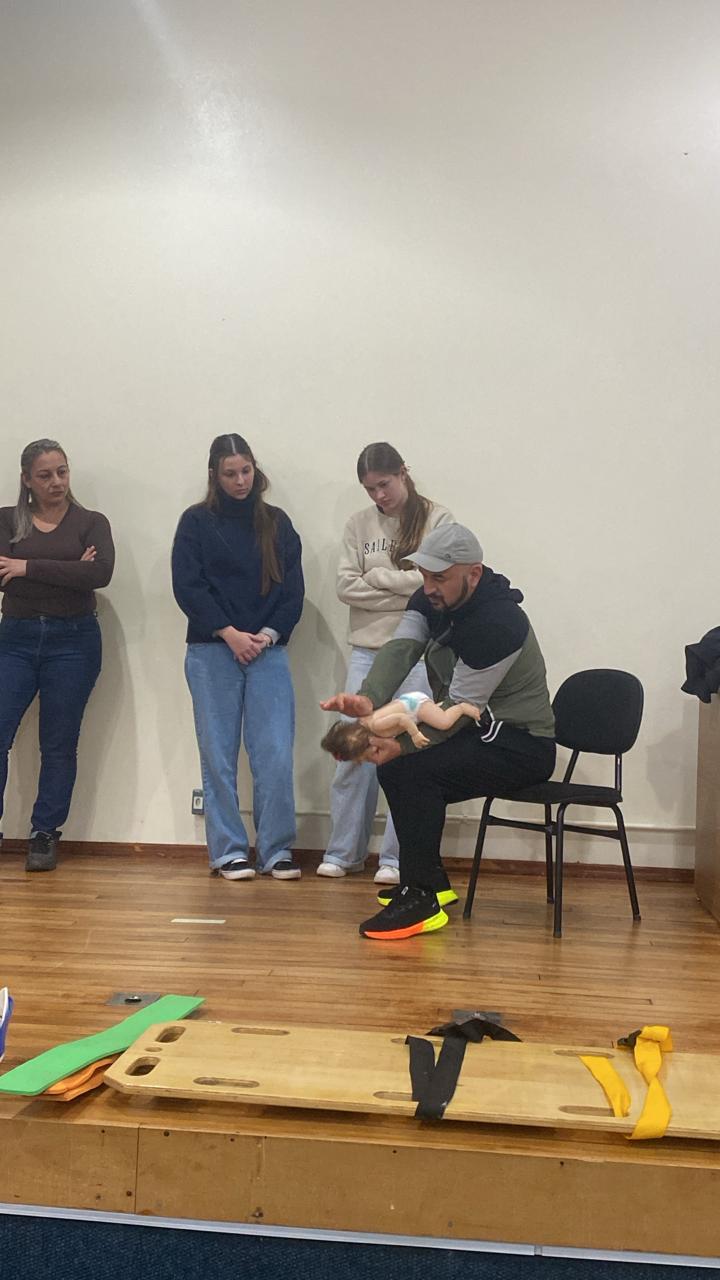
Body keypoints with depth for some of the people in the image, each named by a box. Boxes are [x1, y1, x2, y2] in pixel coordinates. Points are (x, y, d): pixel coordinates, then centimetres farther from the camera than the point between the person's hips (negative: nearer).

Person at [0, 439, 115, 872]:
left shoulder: (91, 523, 4)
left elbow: (101, 574, -14)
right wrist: (67, 573, -14)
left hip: (73, 641, -1)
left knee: (59, 744, 4)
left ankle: (45, 836, 14)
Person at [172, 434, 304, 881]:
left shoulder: (277, 522, 11)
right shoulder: (196, 521, 5)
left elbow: (293, 589, 7)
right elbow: (187, 586, -3)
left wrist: (267, 635, -7)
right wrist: (230, 634, -11)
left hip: (268, 650, 1)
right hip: (212, 651, -1)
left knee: (276, 755, -4)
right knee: (219, 755, 1)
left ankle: (277, 851, 5)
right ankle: (229, 851, 11)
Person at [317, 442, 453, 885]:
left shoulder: (437, 520, -2)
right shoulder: (359, 525, 8)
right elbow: (347, 587, -1)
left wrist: (376, 576, -5)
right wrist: (404, 592, -9)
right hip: (367, 650, 3)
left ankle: (396, 858, 11)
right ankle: (344, 851, 18)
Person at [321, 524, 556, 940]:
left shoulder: (498, 624, -26)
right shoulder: (433, 600, 0)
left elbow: (461, 708, -25)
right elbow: (400, 648, -14)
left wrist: (402, 745, -31)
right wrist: (368, 699, -33)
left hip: (521, 744, -10)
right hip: (485, 732, 10)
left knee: (414, 770, -25)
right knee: (397, 768, 10)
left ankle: (420, 901, -16)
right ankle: (431, 881, 21)